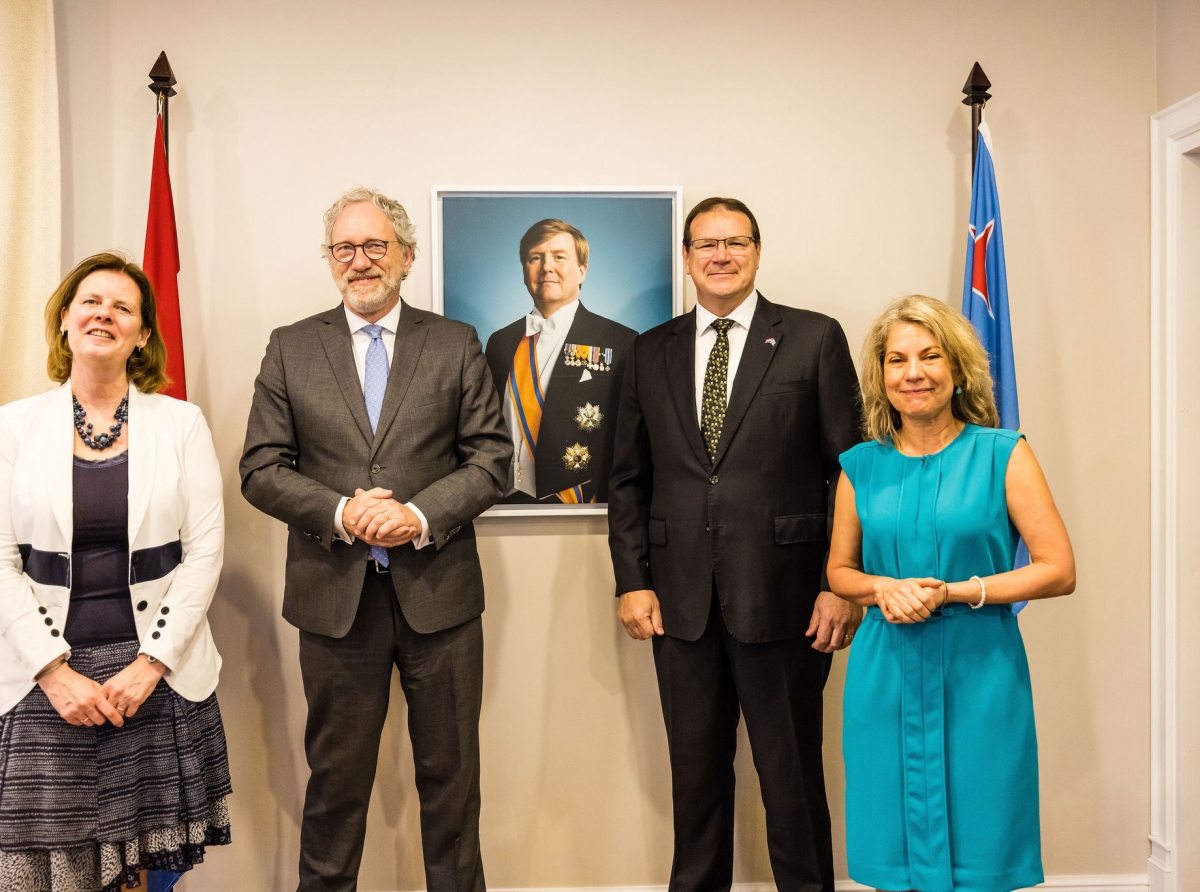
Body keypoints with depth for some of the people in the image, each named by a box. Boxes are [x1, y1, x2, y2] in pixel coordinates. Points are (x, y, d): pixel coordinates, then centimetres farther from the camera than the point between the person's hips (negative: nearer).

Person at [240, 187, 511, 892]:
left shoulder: (457, 345, 5)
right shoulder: (291, 349, 6)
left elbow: (491, 459, 0)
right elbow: (261, 470, 2)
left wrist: (422, 514, -16)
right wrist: (339, 512, -14)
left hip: (439, 591, 0)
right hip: (336, 595, 1)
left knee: (450, 773, 11)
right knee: (336, 775, 12)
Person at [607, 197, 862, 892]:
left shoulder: (815, 339, 1)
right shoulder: (652, 352, 11)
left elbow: (851, 468, -1)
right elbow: (629, 479, 11)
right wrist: (633, 581, 3)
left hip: (782, 597, -3)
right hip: (682, 600, 3)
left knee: (792, 774, 8)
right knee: (695, 770, 14)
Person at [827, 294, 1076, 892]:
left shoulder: (1002, 455, -3)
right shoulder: (861, 467, 5)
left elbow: (1059, 570, -6)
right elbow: (839, 571, 14)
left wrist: (951, 592, -14)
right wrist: (884, 589, -8)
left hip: (978, 676, -2)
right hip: (885, 680, 2)